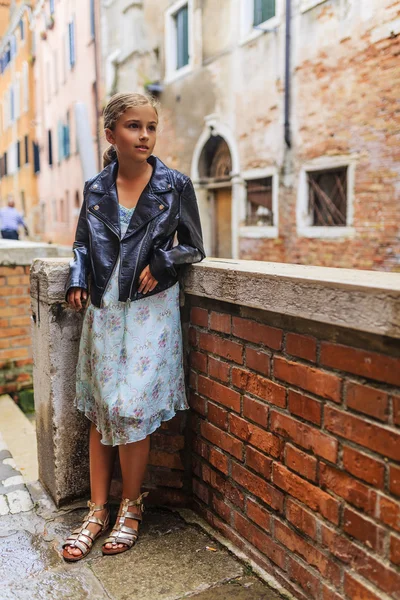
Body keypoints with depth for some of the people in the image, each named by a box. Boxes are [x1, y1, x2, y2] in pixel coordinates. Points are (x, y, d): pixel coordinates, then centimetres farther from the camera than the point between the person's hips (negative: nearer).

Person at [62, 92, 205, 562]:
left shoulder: (175, 186, -1)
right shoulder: (95, 189, 7)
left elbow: (194, 246, 6)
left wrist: (161, 263, -12)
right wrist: (78, 280, 1)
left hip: (149, 310, -3)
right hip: (103, 310, 4)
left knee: (131, 409, -6)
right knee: (99, 411, 7)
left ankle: (131, 507, 17)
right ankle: (97, 510, 22)